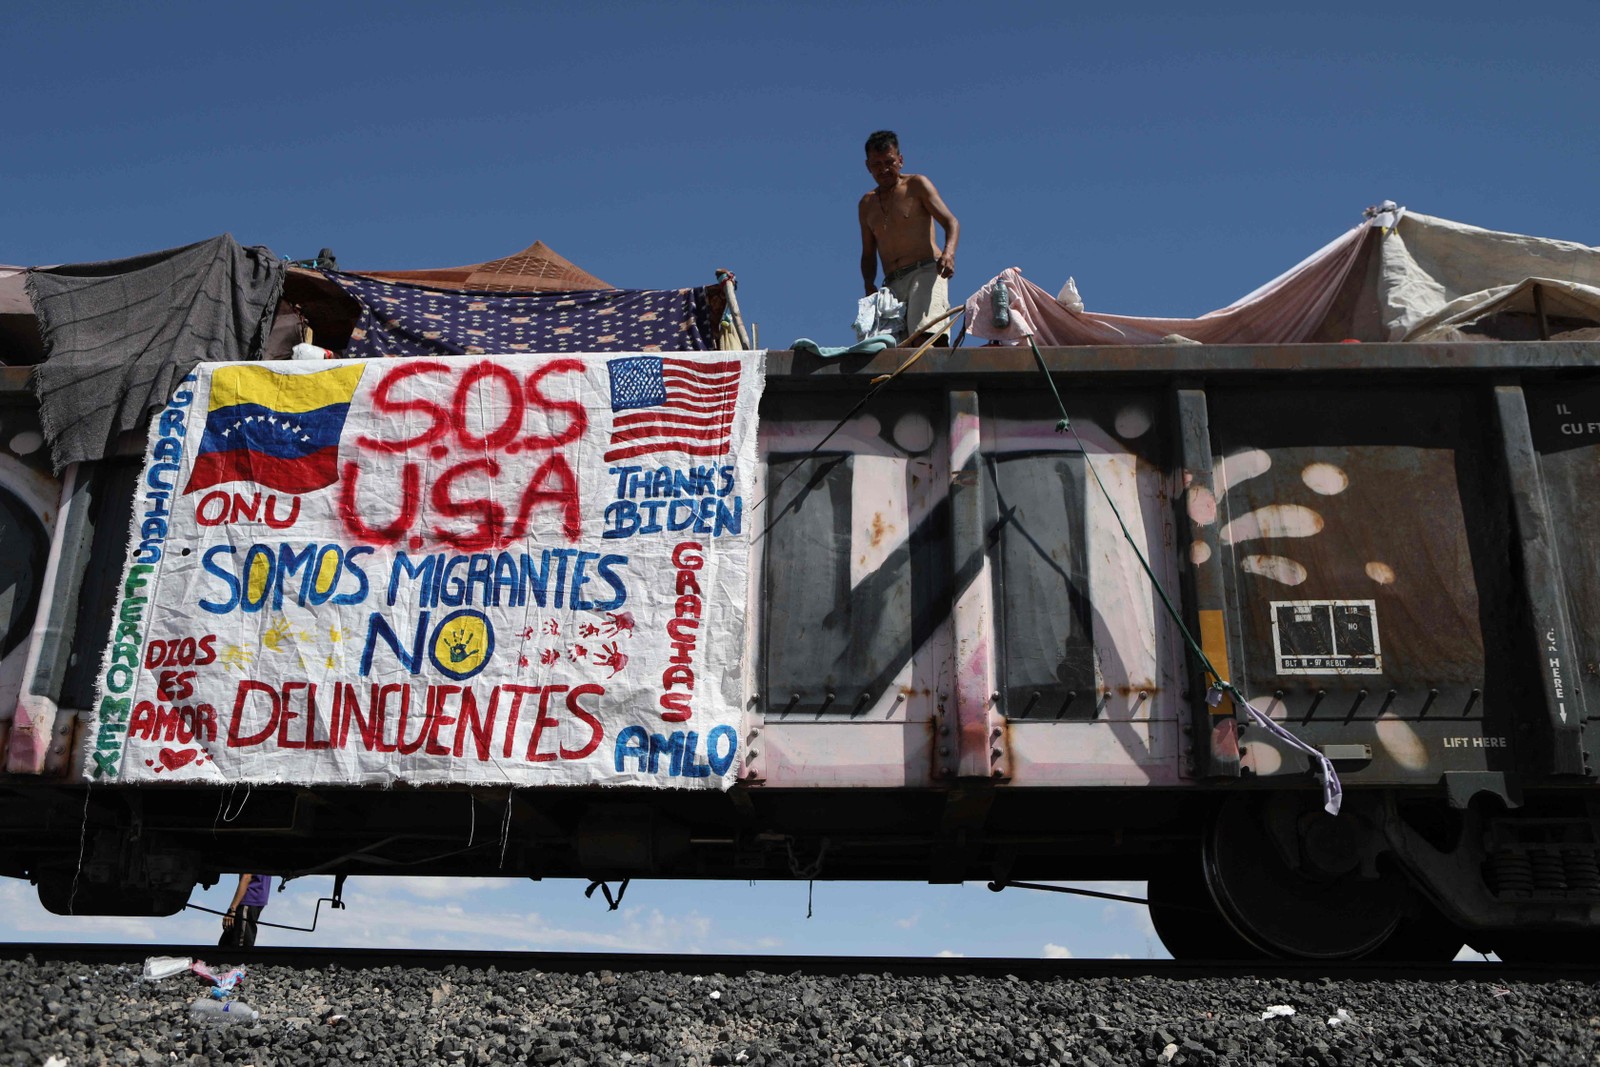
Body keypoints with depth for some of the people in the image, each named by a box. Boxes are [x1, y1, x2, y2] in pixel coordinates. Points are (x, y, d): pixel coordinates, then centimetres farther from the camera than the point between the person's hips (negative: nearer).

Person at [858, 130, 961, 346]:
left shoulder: (916, 185, 8)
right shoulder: (867, 204, 23)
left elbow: (951, 222, -1)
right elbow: (868, 253, 26)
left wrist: (948, 252, -24)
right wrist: (869, 286, 5)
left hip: (926, 272, -5)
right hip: (892, 284, 5)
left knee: (923, 336, -29)